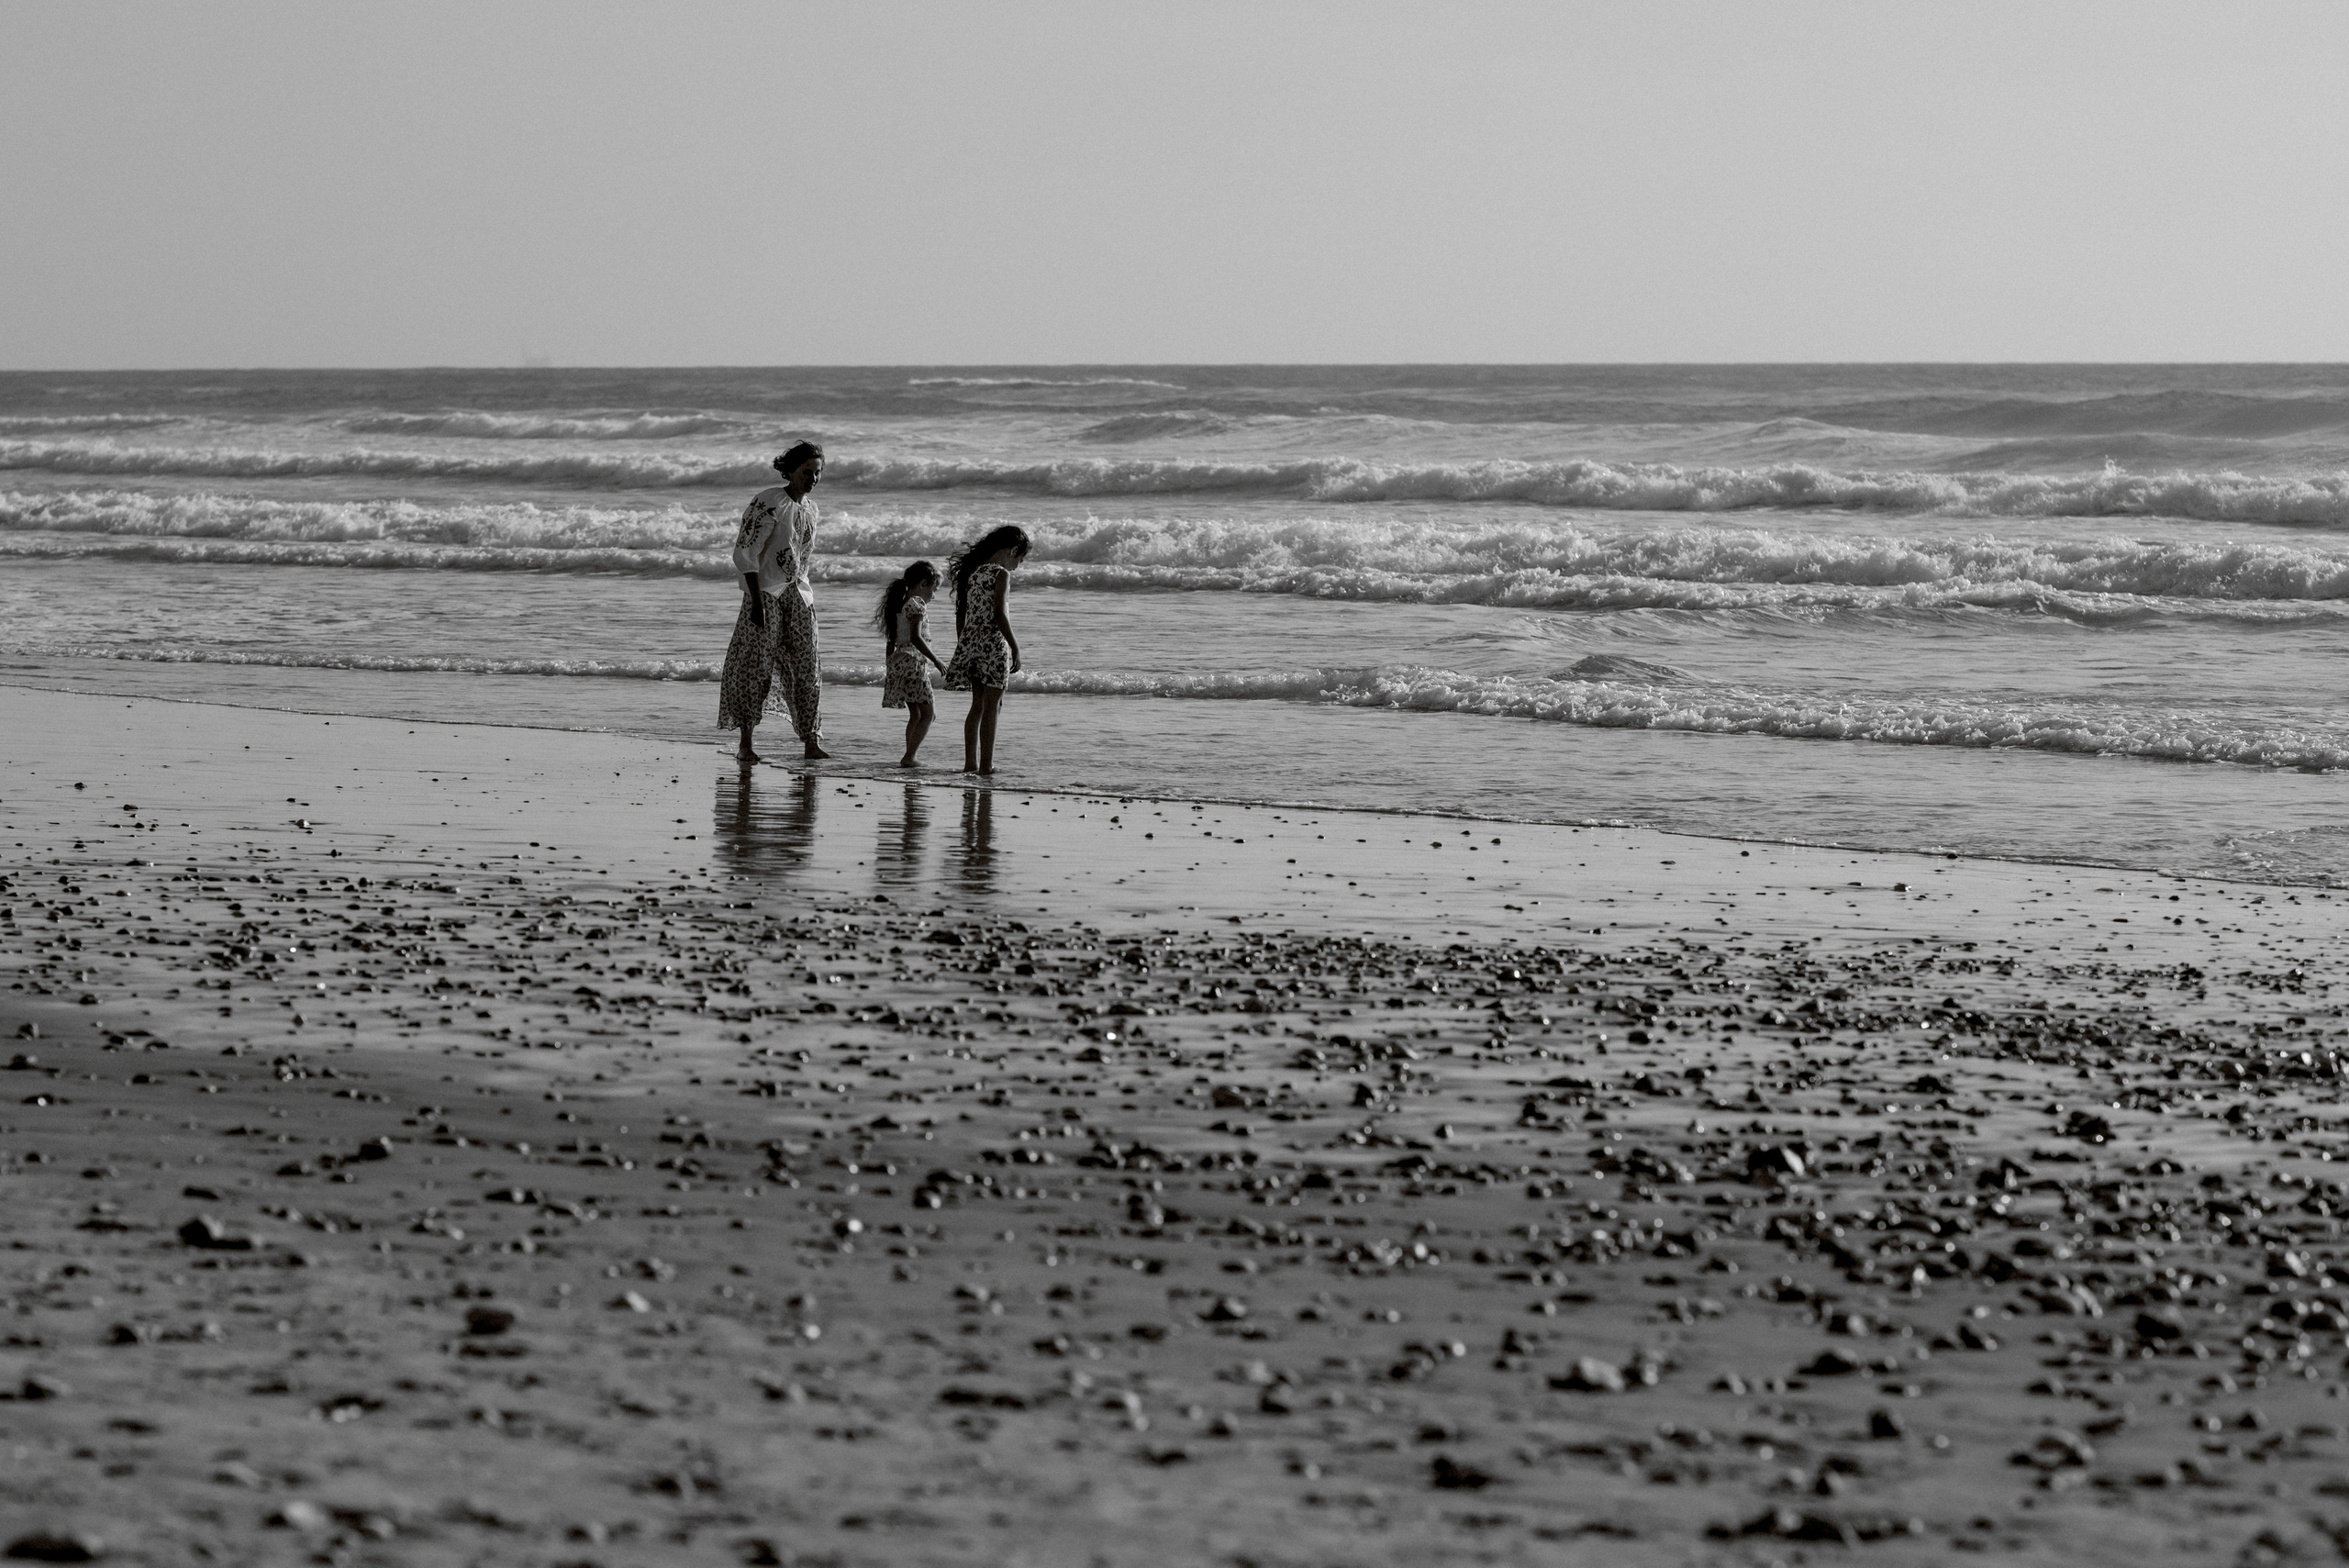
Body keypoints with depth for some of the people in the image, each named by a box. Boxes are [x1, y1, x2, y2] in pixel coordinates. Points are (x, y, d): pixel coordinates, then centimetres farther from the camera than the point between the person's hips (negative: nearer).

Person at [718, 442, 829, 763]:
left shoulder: (809, 509, 10)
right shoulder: (769, 502, -13)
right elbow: (745, 553, -17)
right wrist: (756, 601, -21)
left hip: (798, 595, 7)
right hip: (765, 593, -7)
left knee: (806, 668, 2)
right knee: (756, 666, -4)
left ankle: (811, 742, 4)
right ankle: (745, 743, 3)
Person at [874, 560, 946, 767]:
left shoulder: (900, 604, 15)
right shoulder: (916, 604, -11)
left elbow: (892, 641, 18)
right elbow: (915, 637, -21)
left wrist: (889, 668, 23)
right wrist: (936, 661, -19)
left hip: (897, 661, 9)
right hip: (912, 662, -9)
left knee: (915, 715, 15)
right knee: (927, 713, -4)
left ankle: (909, 757, 13)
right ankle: (908, 757, -12)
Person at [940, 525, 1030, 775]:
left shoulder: (972, 573, 12)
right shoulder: (1001, 574, -11)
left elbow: (960, 615, 15)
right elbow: (999, 614, -18)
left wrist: (962, 646, 21)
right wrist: (1015, 647, -13)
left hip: (970, 641, 7)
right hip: (993, 642, -7)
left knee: (978, 705, 15)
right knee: (991, 707, -1)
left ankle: (970, 763, 15)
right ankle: (986, 765, -1)